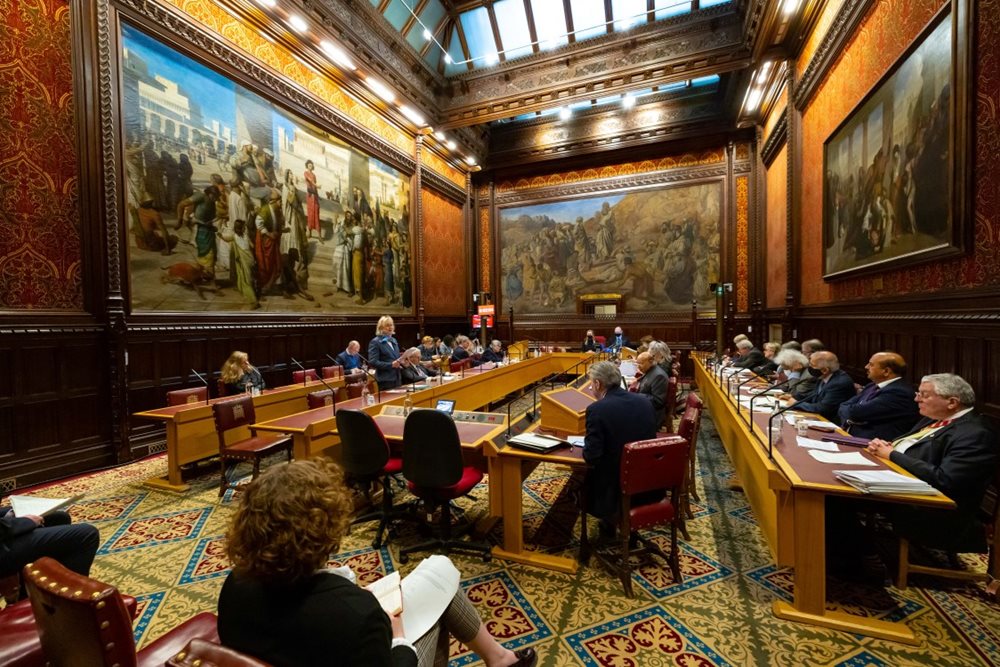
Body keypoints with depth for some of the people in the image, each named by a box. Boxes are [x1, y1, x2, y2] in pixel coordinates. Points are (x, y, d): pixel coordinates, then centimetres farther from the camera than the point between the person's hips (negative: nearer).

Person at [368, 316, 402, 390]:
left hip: (396, 379, 7)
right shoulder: (375, 342, -8)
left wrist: (403, 362, 1)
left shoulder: (394, 340, 16)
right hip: (385, 380, -7)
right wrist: (391, 365, -23)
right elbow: (372, 362, -16)